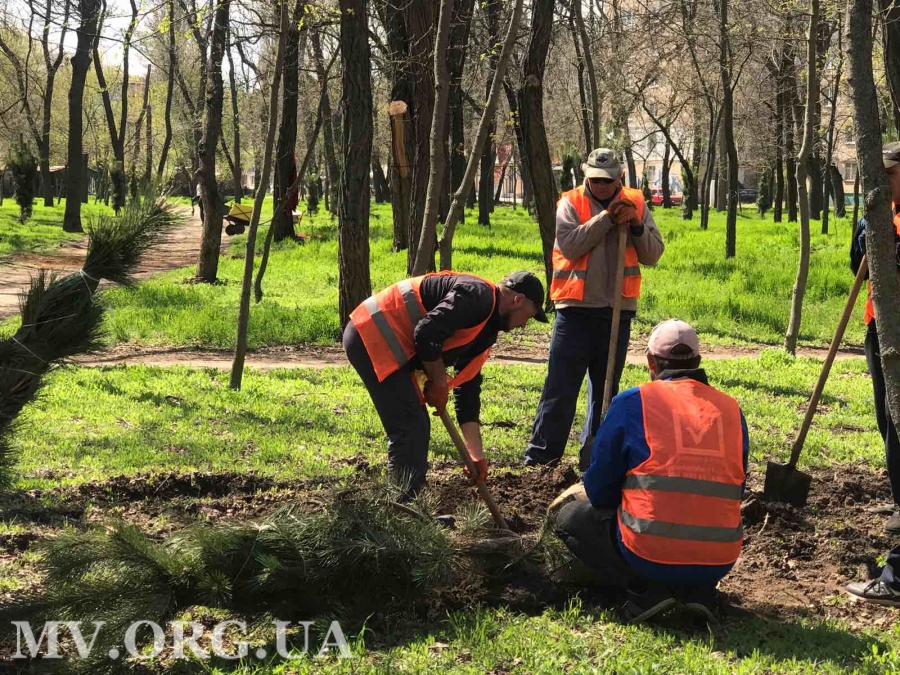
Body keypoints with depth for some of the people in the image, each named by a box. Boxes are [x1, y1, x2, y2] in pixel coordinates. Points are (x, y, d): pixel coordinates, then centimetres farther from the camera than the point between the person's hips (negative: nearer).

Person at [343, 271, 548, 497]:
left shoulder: (485, 330, 18)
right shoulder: (479, 295, -13)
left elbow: (468, 389, 20)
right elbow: (426, 333, -25)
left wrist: (477, 456, 16)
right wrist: (440, 382, -9)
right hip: (372, 336, -11)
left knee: (417, 429, 16)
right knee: (410, 432, -11)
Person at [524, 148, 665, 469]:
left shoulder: (635, 204, 7)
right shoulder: (570, 203, -1)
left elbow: (654, 254, 5)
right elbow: (570, 245, -17)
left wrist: (636, 227, -11)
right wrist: (607, 218, -17)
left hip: (618, 311, 3)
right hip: (576, 309, -3)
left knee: (605, 388, 11)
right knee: (560, 386, -4)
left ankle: (595, 458, 20)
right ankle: (540, 455, 0)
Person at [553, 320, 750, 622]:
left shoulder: (632, 402, -1)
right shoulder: (731, 409, 9)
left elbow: (599, 490, 5)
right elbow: (735, 492, 17)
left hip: (651, 555, -4)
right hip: (719, 562, 4)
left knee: (570, 517, 20)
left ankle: (645, 589, 0)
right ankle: (699, 590, 9)